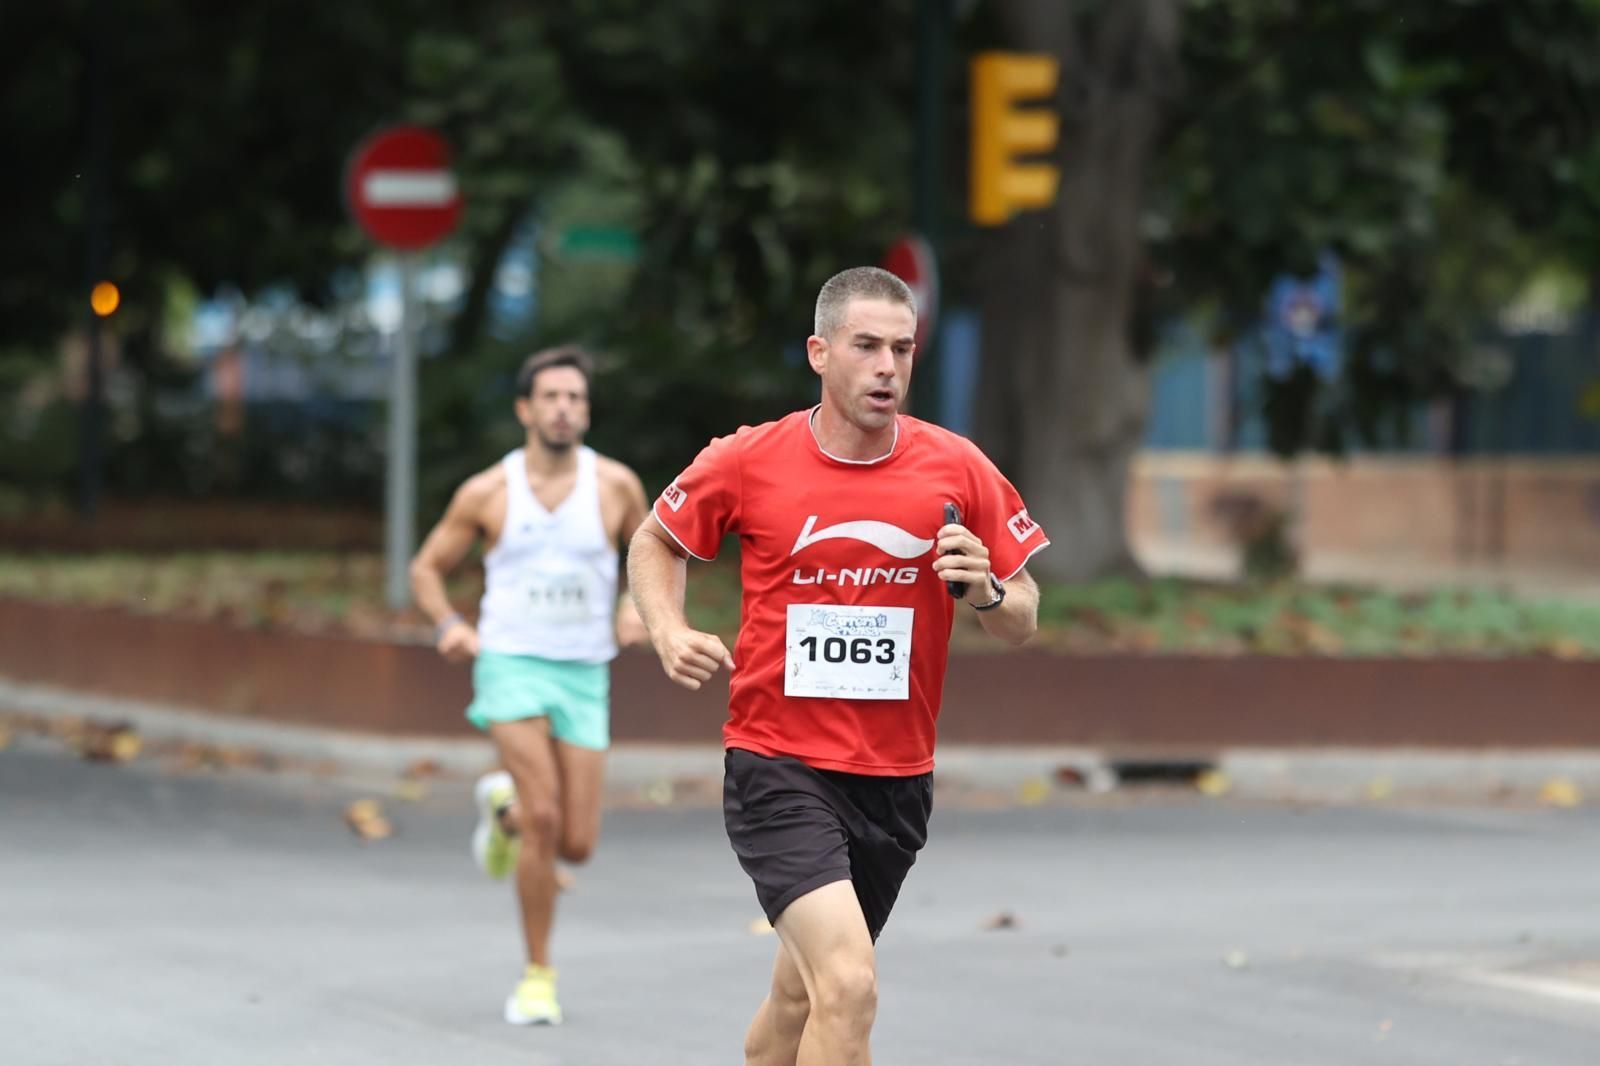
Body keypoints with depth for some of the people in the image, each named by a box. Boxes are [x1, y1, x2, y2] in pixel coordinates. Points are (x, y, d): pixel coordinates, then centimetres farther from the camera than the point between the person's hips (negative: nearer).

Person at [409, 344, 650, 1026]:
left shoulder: (614, 484, 0)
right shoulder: (487, 493, -2)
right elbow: (427, 568, 10)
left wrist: (637, 608, -4)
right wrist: (448, 624, -9)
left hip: (584, 675, 3)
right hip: (512, 663, -2)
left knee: (577, 845, -1)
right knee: (545, 817, -20)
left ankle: (505, 805, 34)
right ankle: (538, 977, -7)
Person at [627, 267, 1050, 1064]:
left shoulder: (957, 469, -1)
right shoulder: (747, 461, -6)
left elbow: (1022, 624, 6)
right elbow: (655, 542, 12)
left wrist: (986, 591, -16)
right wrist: (668, 632, -6)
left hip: (896, 780, 4)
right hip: (777, 767, -4)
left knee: (800, 995, 19)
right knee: (849, 986, -22)